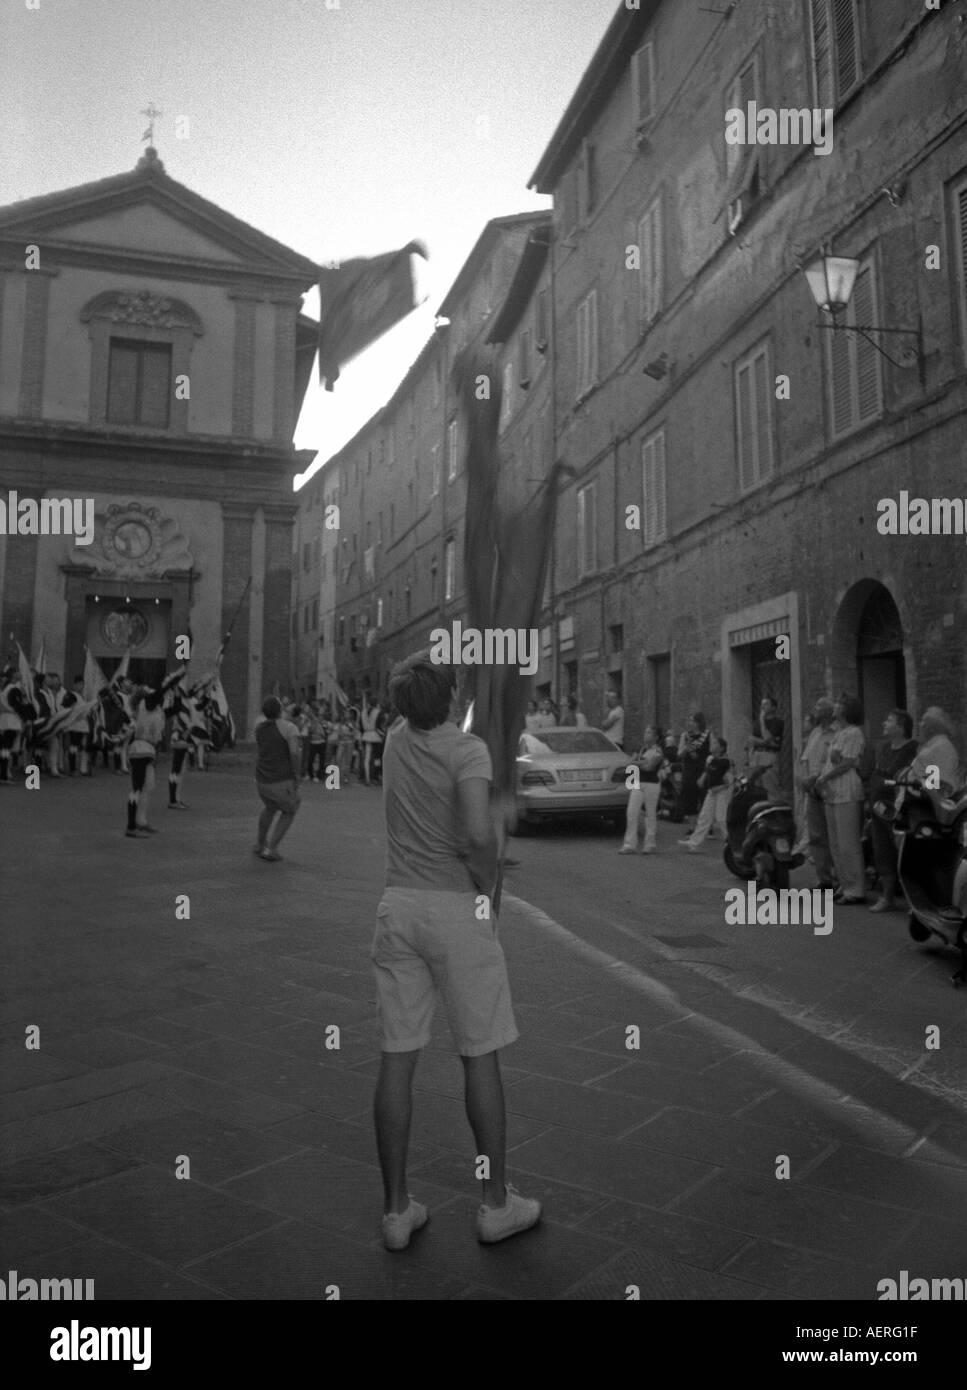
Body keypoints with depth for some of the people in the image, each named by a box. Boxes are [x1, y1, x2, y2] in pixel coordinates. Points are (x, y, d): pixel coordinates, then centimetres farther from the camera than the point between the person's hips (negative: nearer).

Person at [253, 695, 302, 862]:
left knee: (270, 807, 35)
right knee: (289, 812, 22)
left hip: (262, 781, 5)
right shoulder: (289, 727, -16)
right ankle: (270, 850, 13)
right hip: (283, 783, -5)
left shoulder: (260, 723, 2)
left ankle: (261, 845, 44)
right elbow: (295, 752, -26)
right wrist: (296, 776, -15)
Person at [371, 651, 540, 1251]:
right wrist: (489, 884, -10)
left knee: (398, 1058, 8)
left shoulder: (398, 738, 5)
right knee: (481, 1057, 8)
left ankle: (397, 1208, 18)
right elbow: (478, 834, -24)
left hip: (398, 905, 5)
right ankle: (496, 1203, 21)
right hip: (457, 908, -5)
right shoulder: (468, 749, -13)